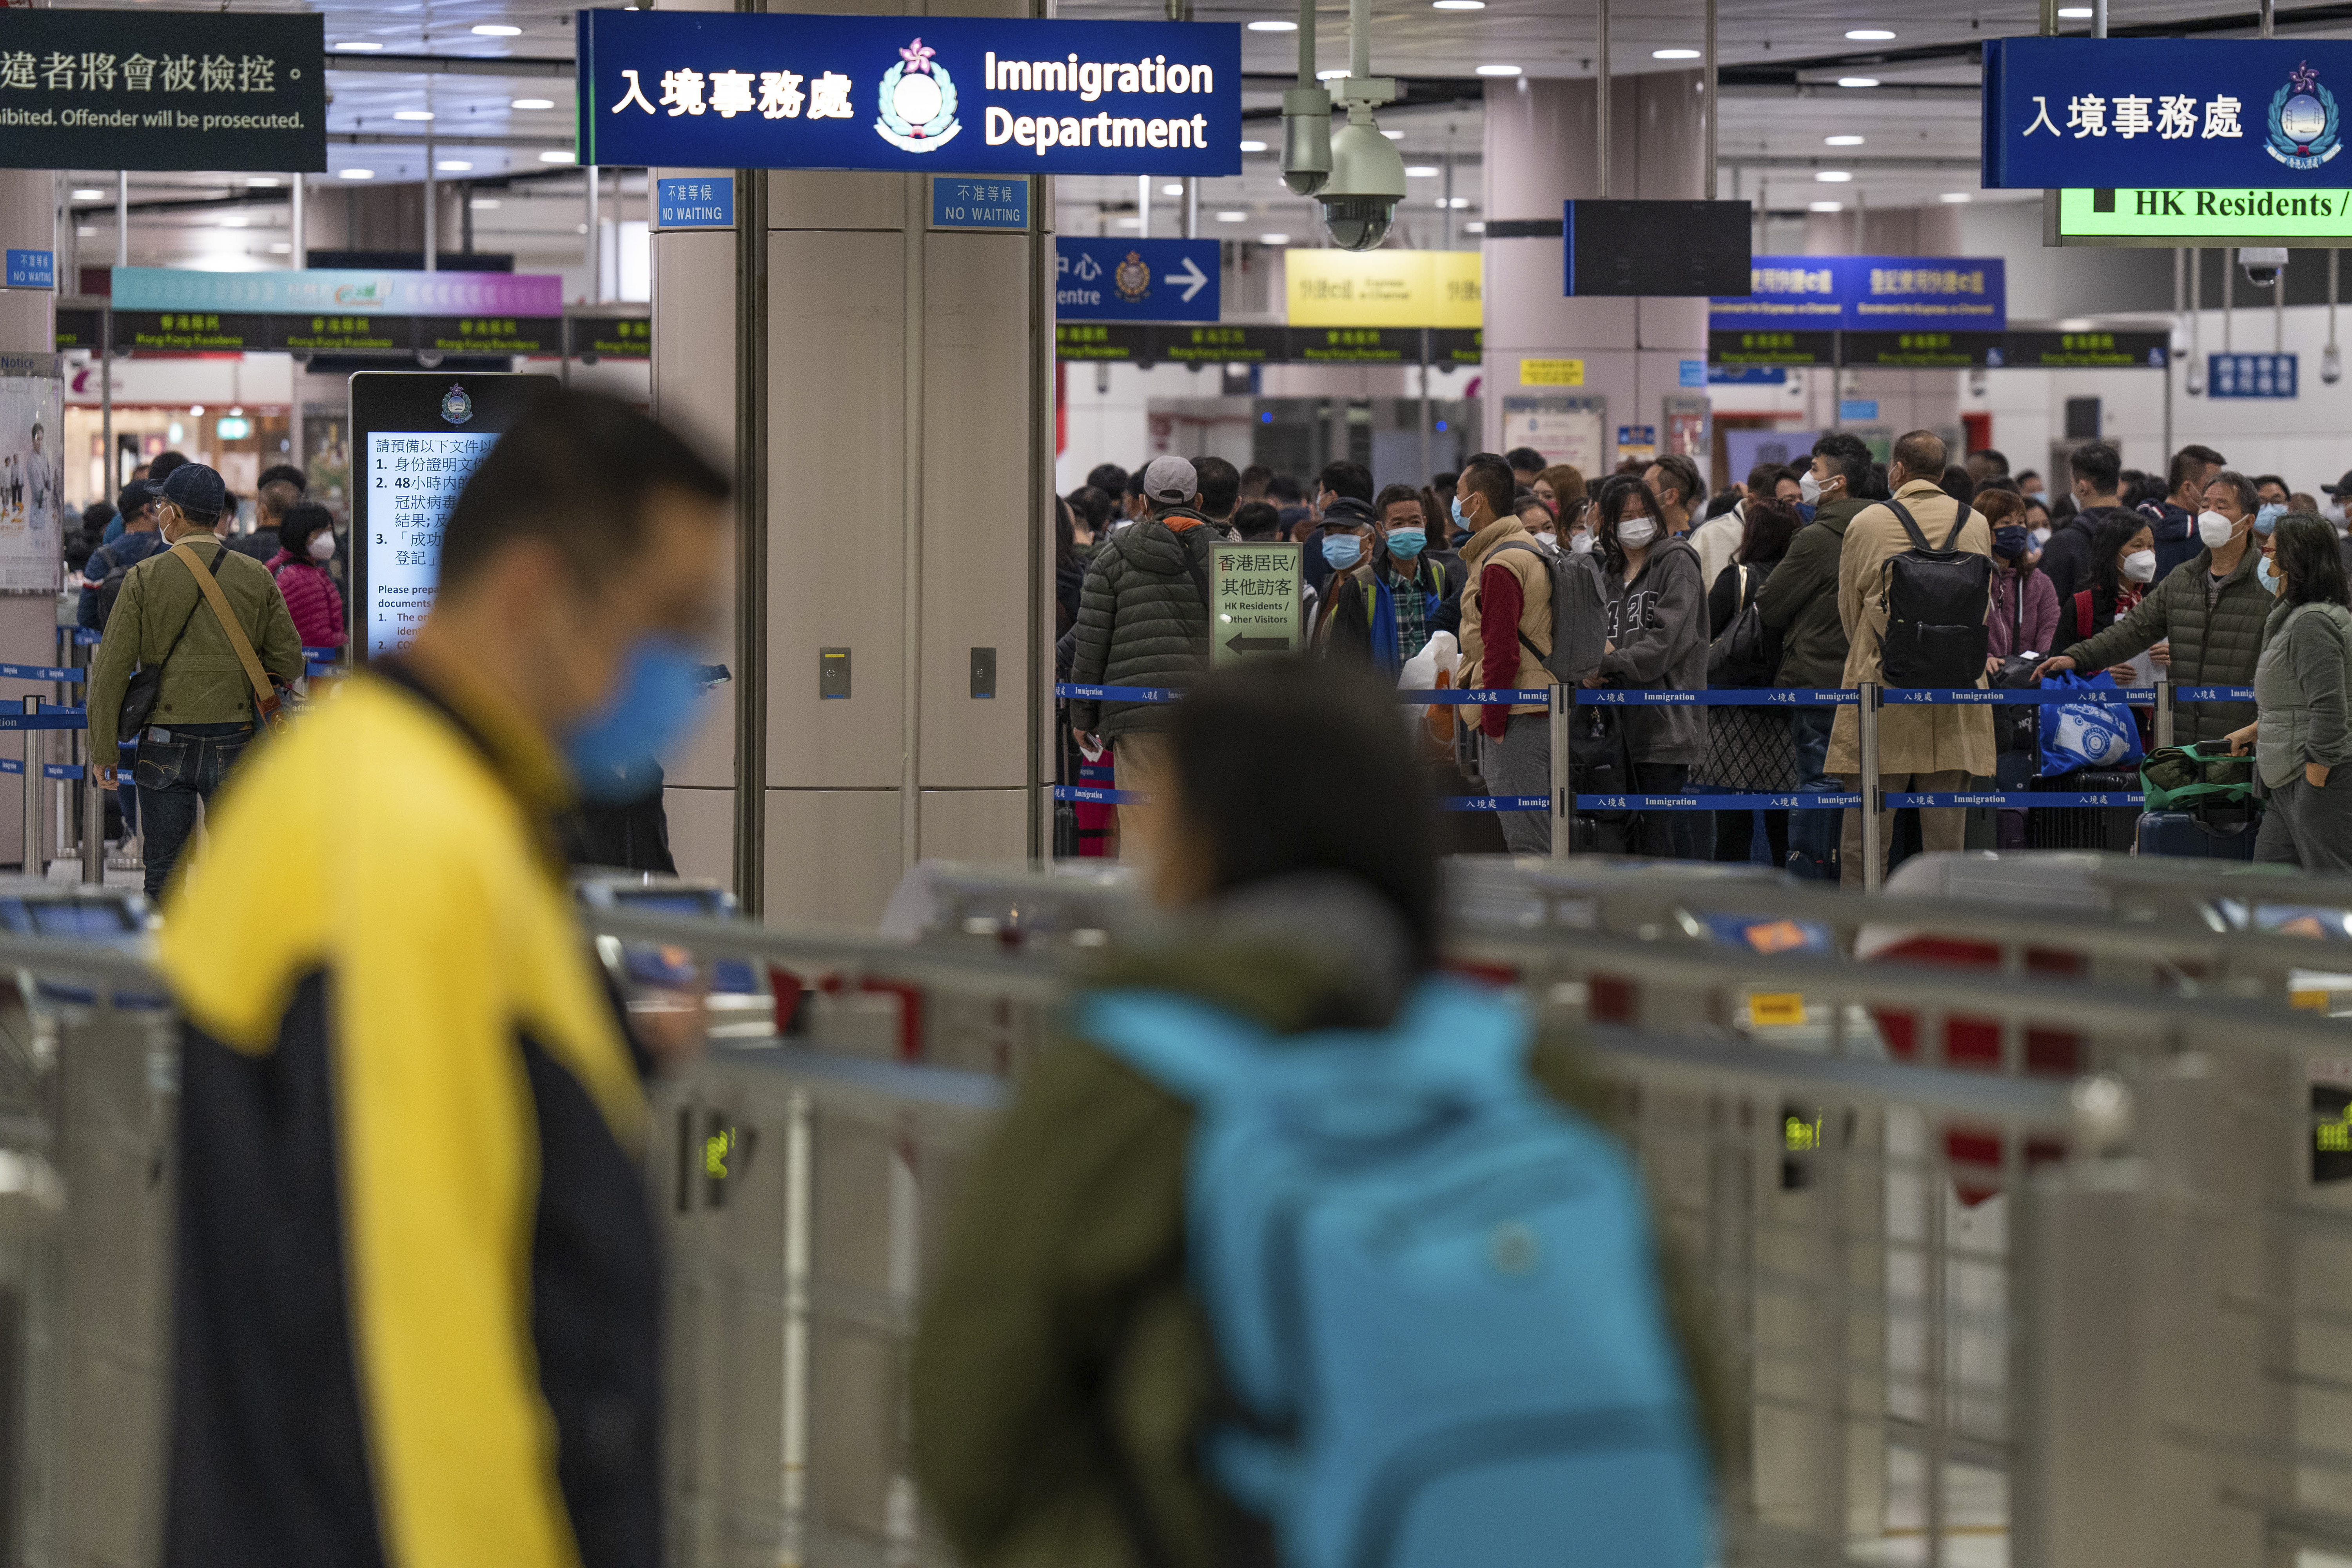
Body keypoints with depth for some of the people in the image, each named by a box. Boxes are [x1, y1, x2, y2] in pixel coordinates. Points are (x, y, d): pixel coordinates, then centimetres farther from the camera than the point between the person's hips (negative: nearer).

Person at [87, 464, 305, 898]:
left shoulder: (145, 578, -4)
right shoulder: (258, 578, 2)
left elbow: (110, 671, -5)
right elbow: (289, 664, 6)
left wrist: (104, 753, 3)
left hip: (165, 747, -2)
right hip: (235, 744, 2)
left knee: (164, 876, 5)